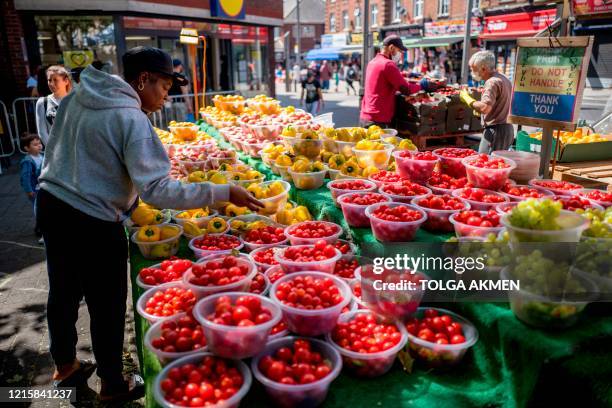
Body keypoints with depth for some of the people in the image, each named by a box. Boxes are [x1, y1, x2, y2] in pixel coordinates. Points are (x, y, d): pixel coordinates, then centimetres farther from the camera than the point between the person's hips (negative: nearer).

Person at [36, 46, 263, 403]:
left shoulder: (76, 97, 4)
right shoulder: (132, 119, -21)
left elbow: (62, 152, 14)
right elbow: (157, 191, -28)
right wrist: (224, 193, -27)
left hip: (51, 203, 9)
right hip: (92, 222, -8)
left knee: (64, 292, 23)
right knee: (107, 306, 9)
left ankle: (65, 366, 46)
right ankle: (113, 386, 28)